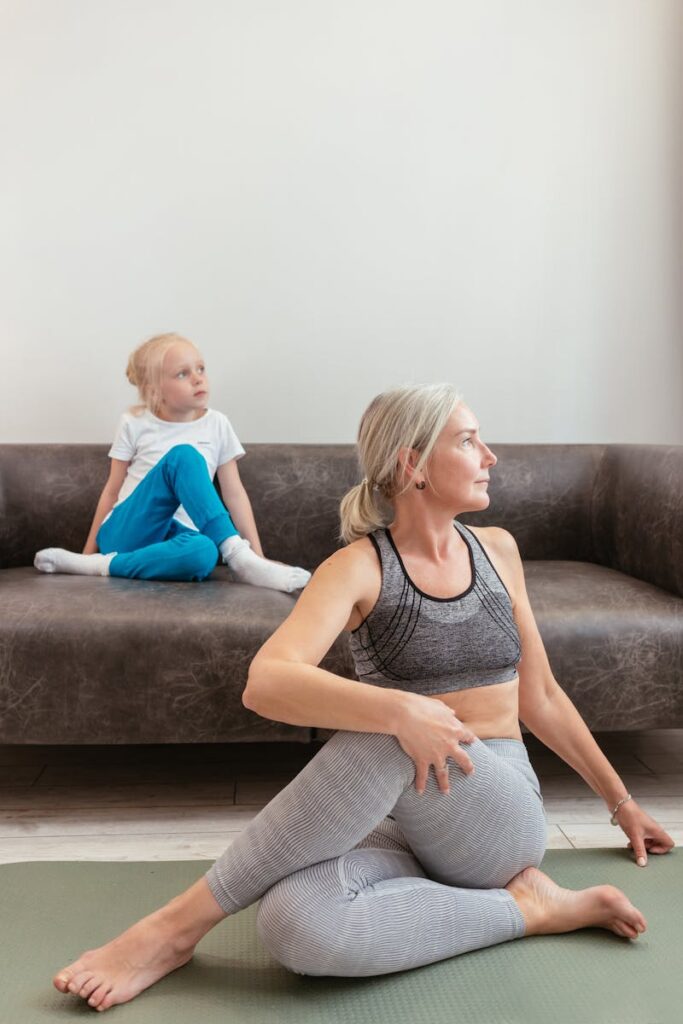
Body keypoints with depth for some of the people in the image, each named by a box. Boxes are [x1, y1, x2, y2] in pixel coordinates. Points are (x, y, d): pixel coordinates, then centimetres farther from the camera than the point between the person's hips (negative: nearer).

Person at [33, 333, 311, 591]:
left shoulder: (217, 425, 7)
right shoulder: (134, 424, 4)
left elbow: (234, 493, 7)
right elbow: (112, 490, 10)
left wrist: (258, 553, 0)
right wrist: (90, 549, 10)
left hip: (172, 535, 1)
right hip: (127, 532, 0)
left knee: (203, 552, -41)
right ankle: (236, 556, -32)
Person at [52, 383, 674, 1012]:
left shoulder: (497, 550, 8)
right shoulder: (361, 566, -6)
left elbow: (540, 698, 18)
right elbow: (265, 684, -24)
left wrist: (620, 801, 23)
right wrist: (401, 710, -38)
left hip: (505, 815, 2)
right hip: (404, 820, -2)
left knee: (385, 736, -34)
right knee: (295, 923, -37)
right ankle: (528, 907, -16)